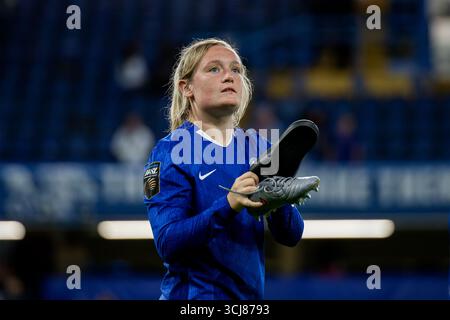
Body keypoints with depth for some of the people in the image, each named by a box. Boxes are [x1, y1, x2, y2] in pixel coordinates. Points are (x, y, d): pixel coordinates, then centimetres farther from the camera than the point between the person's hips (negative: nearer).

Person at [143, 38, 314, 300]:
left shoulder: (257, 148, 5)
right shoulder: (169, 153, -8)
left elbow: (291, 236, 0)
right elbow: (167, 244, -18)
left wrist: (277, 203, -20)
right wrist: (228, 206, -30)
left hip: (251, 294, 5)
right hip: (195, 293, -5)